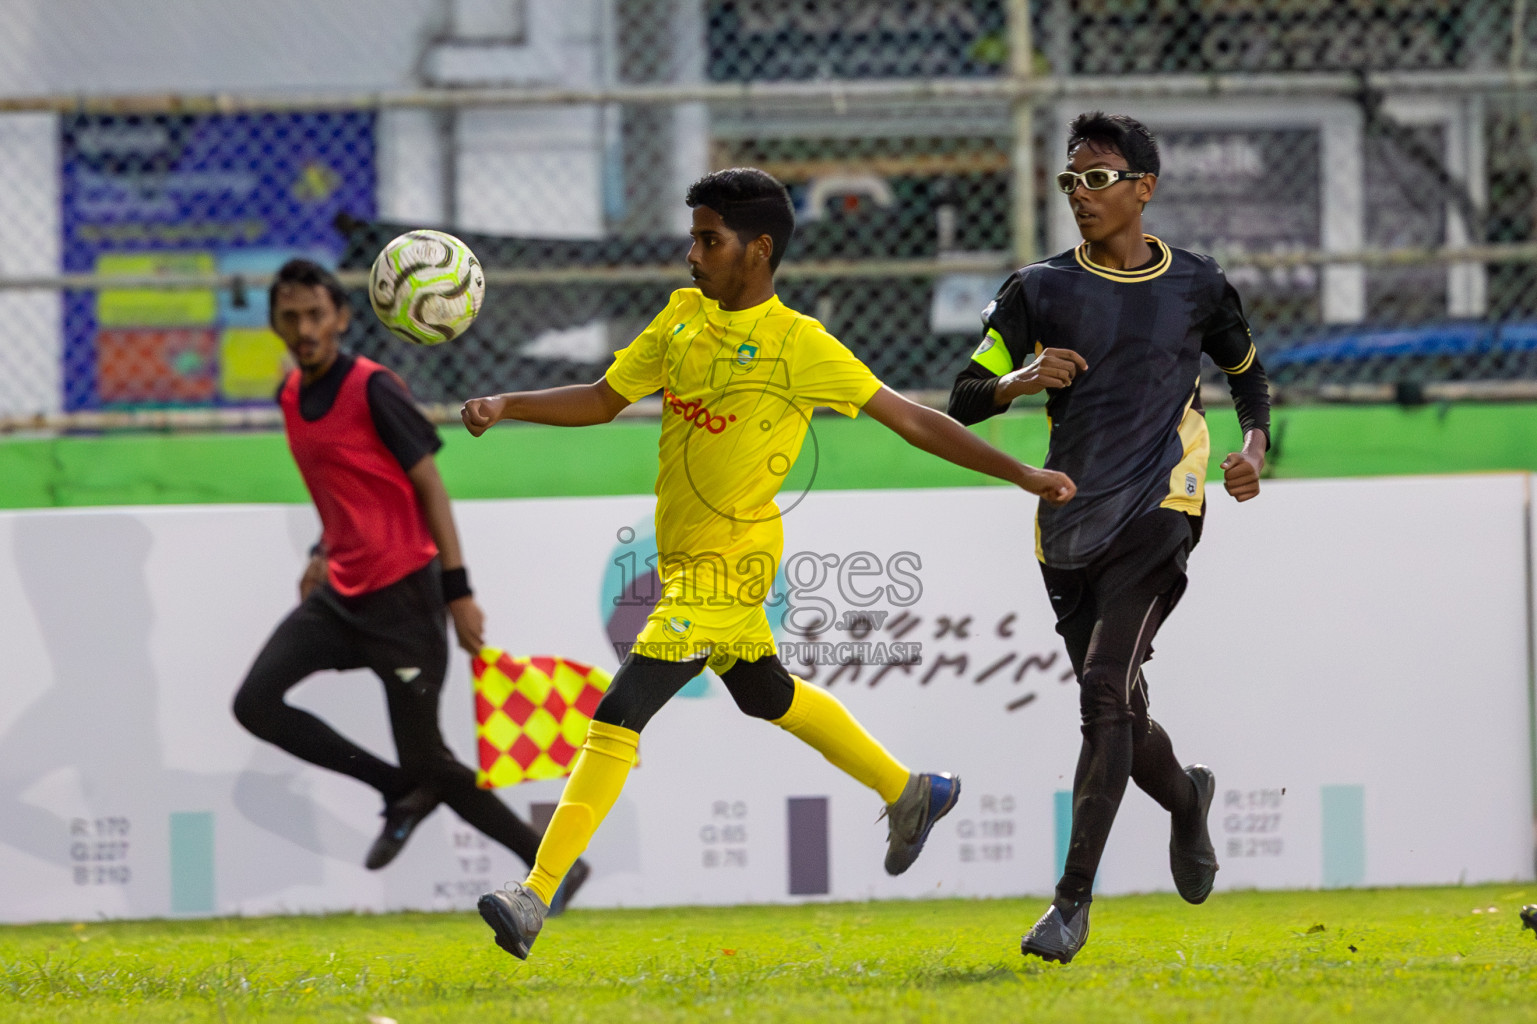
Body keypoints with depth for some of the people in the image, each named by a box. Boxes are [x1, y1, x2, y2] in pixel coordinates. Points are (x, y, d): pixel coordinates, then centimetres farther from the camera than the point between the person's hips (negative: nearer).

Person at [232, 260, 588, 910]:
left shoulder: (373, 390, -14)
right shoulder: (291, 396, 9)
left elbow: (429, 486, -13)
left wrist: (458, 591, -17)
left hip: (402, 598, -7)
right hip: (340, 595, 7)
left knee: (426, 763, -4)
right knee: (256, 703, -9)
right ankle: (401, 794, 2)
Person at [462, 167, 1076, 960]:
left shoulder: (797, 345, -15)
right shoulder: (684, 316, 4)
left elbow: (910, 419, -10)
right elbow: (604, 399, 8)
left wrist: (1023, 477, -11)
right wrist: (505, 407, -7)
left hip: (729, 561, -8)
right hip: (684, 558, 8)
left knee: (618, 715, -15)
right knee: (765, 695, 25)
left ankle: (535, 896, -17)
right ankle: (910, 793, 45)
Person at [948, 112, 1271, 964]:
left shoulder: (1197, 286, 5)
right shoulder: (1041, 290, 4)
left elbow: (1246, 371, 23)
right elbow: (964, 401, 1)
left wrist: (1254, 446, 4)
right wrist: (1020, 379, -20)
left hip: (1160, 510, -3)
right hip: (1072, 525, 3)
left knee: (1106, 688, -20)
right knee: (1117, 711, 11)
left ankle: (1073, 899, -20)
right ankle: (1186, 799, 47)